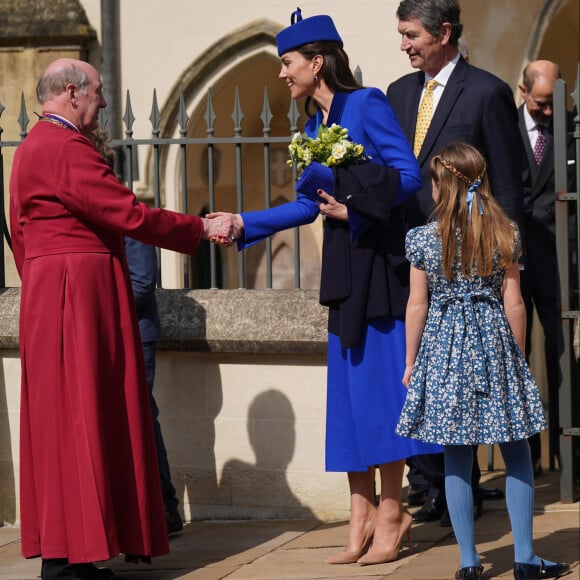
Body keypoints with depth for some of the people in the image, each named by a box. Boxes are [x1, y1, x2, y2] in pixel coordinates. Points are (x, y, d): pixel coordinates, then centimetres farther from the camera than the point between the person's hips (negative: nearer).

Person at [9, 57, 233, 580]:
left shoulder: (32, 147, 18)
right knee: (79, 417, -9)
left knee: (60, 420, 9)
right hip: (80, 296, -11)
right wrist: (202, 229, -9)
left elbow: (20, 232, 22)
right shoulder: (66, 149, -15)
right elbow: (129, 215, -18)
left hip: (48, 295, 11)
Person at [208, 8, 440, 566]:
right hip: (343, 269, 8)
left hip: (379, 261, -8)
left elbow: (409, 175, -14)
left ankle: (390, 512, 2)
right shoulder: (314, 124, 14)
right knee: (348, 388, 6)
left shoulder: (367, 105, -8)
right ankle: (362, 513, 10)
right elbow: (307, 204, 16)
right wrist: (243, 224, 11)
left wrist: (353, 210, -17)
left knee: (378, 382, -5)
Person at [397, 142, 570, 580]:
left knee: (457, 461, 6)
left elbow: (417, 306, -2)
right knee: (517, 455, 8)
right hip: (495, 346, 0)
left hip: (444, 348, 0)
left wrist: (411, 362, 8)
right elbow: (514, 303, -1)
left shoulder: (423, 239, -6)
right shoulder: (505, 234, -3)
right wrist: (517, 355, 11)